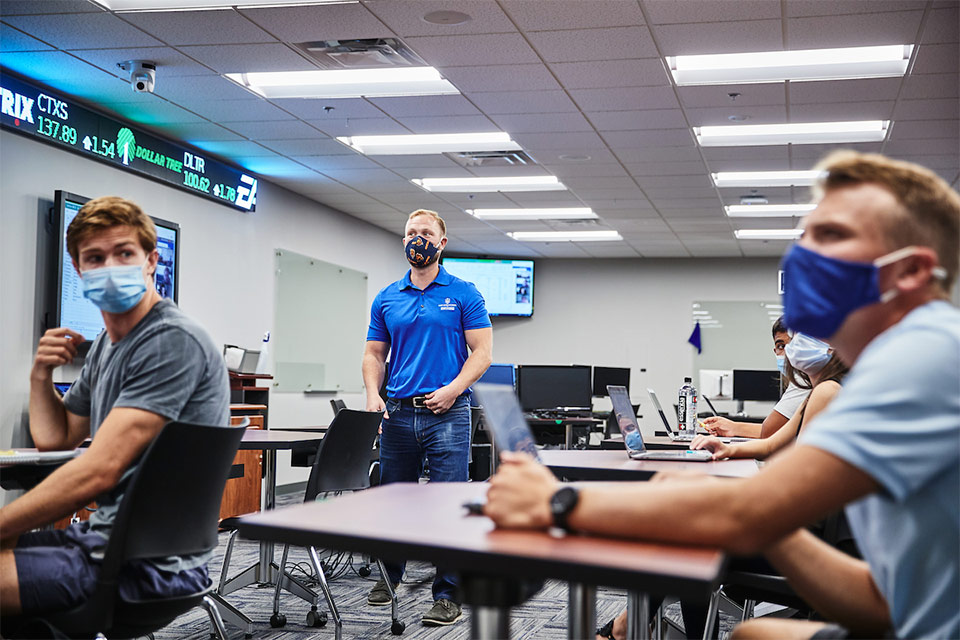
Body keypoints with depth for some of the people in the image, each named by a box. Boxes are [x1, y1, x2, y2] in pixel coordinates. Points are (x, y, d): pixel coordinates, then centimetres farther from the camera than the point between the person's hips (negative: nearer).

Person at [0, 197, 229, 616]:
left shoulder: (173, 342, -17)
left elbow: (97, 472, -23)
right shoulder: (106, 344, 14)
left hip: (148, 565, -9)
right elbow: (54, 438, 25)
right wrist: (41, 375, 8)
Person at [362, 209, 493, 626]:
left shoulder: (463, 294, 2)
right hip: (398, 414, 4)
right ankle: (390, 573, 32)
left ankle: (448, 594, 4)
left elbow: (482, 352, -2)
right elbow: (374, 354, 13)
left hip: (448, 414, -3)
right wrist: (373, 395, -5)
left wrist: (452, 389, -16)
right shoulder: (386, 299, 12)